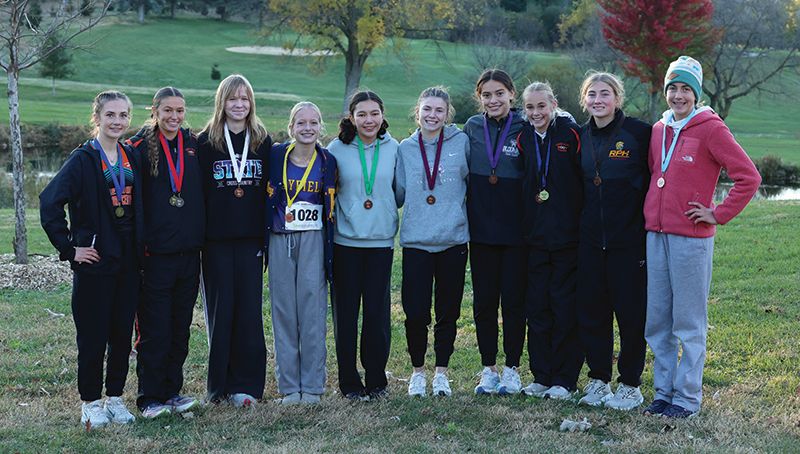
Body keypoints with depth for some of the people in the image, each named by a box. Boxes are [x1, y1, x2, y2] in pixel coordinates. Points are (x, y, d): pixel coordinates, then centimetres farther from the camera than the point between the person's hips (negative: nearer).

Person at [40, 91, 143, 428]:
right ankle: (91, 403, 13)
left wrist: (140, 249, 7)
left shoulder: (132, 159, 10)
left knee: (122, 332, 9)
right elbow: (49, 202, -15)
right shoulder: (83, 159, -8)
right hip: (95, 261, -5)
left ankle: (115, 398, 21)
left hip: (128, 261, 5)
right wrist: (69, 248, -15)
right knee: (93, 334, 1)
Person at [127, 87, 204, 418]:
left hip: (189, 252, 5)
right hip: (155, 254, -4)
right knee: (154, 329, 0)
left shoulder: (194, 145, 10)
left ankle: (172, 391, 23)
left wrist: (201, 237, 9)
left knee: (180, 328, 11)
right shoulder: (140, 146, -4)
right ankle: (151, 398, 11)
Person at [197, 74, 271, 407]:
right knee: (220, 309, 2)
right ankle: (219, 384, 12)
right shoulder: (206, 142, 3)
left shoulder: (263, 141, 10)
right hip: (217, 239, -1)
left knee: (249, 309, 0)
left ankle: (246, 384, 7)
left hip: (251, 238, 1)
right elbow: (198, 191, 0)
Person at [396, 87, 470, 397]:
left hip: (453, 240, 0)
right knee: (415, 313, -2)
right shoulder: (405, 148, 7)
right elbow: (399, 194, 9)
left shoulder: (461, 142, 2)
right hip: (416, 241, 1)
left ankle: (441, 372, 24)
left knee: (448, 312, 8)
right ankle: (417, 371, 18)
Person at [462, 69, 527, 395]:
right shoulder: (472, 128, 5)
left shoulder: (524, 130, -3)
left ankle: (512, 369, 17)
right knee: (484, 300, 7)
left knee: (514, 300, 4)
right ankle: (488, 369, 18)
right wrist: (463, 221, 4)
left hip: (515, 232, -2)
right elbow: (462, 174, 10)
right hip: (481, 230, 3)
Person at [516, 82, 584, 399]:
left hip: (568, 236, -4)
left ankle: (564, 379, 10)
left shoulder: (571, 133, -5)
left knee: (565, 307, 1)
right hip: (535, 236, 5)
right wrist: (525, 226, 7)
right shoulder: (524, 139, 9)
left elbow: (587, 180, -6)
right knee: (536, 306, 8)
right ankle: (541, 375, 18)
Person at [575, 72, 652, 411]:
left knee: (630, 312, 2)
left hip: (629, 239, -5)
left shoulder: (639, 133, -6)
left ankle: (630, 384, 15)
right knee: (591, 310, 9)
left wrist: (649, 227, -9)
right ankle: (598, 379, 22)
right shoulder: (581, 136, 9)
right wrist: (577, 225, 11)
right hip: (590, 240, 5)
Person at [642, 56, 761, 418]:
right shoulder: (658, 130, 12)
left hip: (691, 238, -6)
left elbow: (748, 177, -11)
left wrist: (718, 215, -10)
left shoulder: (710, 128, -7)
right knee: (657, 321, 11)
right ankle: (664, 392, 22)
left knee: (689, 323, 1)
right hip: (656, 235, 6)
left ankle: (687, 398, 10)